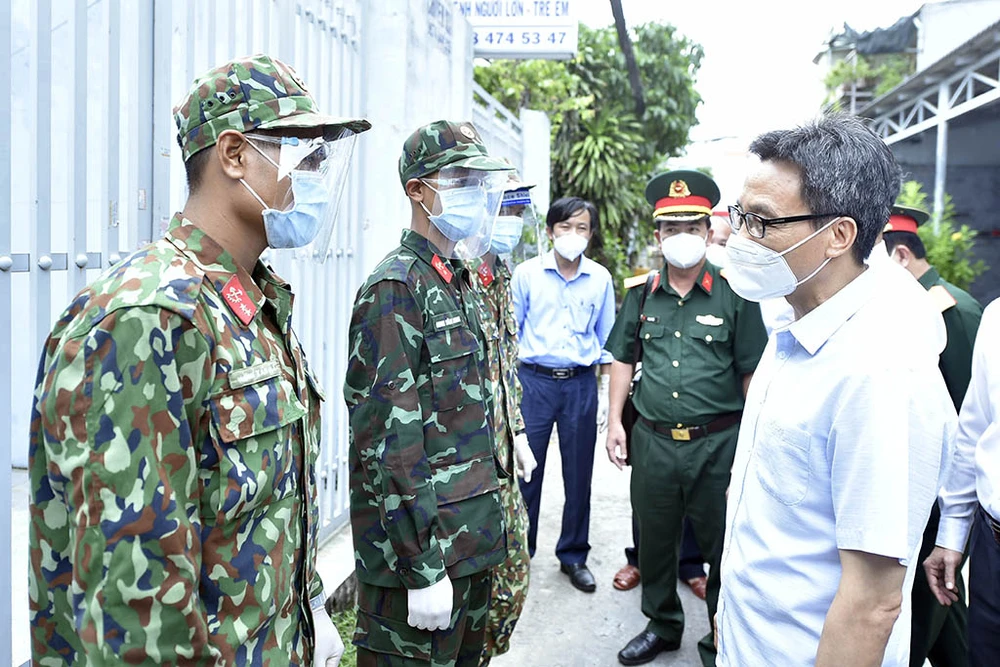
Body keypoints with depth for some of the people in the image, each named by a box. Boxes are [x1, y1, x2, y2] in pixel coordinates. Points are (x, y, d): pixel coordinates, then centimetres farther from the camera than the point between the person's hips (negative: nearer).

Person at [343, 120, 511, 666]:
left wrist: (486, 516, 17)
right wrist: (424, 568, -21)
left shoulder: (461, 284, 11)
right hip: (420, 549, -9)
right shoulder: (396, 288, -17)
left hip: (470, 538, 9)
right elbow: (389, 442, -21)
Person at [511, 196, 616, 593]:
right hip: (534, 380, -1)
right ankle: (519, 553, 20)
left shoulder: (600, 278, 5)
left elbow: (605, 339, 11)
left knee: (579, 475, 9)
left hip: (581, 383, 2)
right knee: (525, 470, 3)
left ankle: (573, 556, 25)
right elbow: (510, 333, 4)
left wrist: (606, 393, 7)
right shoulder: (527, 273, 0)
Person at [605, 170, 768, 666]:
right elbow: (623, 359, 13)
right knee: (654, 540, 17)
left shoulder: (734, 298, -4)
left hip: (717, 443, -3)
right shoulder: (641, 296, 6)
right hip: (652, 440, 4)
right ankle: (662, 625, 38)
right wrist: (615, 421, 6)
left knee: (721, 545, 8)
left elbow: (752, 373, -3)